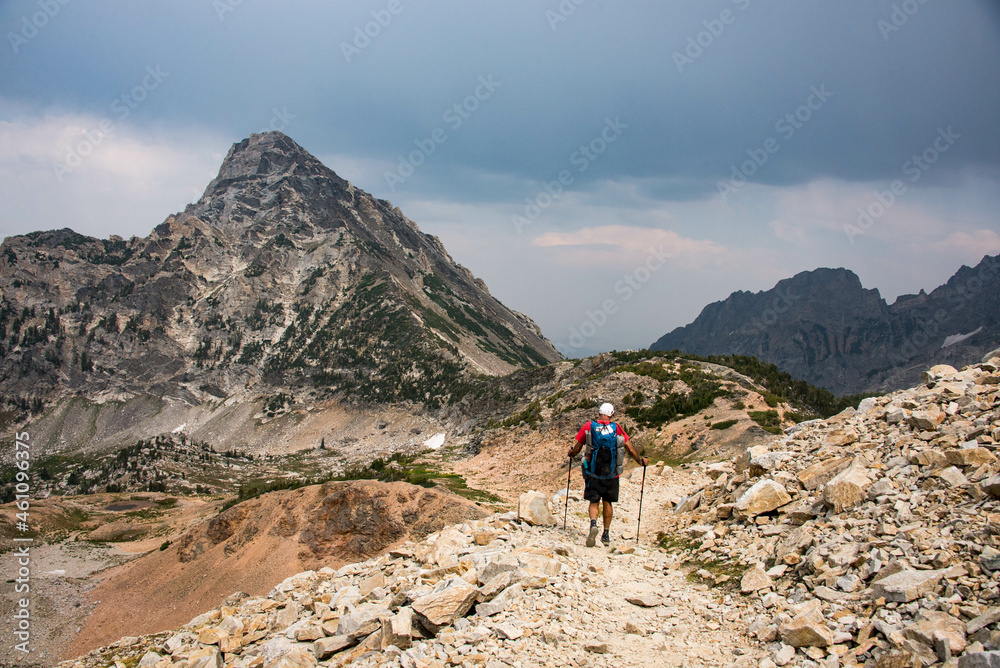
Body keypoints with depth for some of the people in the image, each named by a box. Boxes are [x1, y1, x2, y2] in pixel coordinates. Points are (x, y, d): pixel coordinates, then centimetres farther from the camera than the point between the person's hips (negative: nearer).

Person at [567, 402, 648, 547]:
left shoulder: (589, 427, -3)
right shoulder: (617, 428, -2)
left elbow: (577, 448, 3)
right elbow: (630, 449, 0)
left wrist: (571, 454, 25)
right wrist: (641, 460, 17)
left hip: (593, 473, -1)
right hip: (612, 474, 1)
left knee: (594, 502, 6)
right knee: (607, 502, 16)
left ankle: (593, 524, -23)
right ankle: (606, 535, 21)